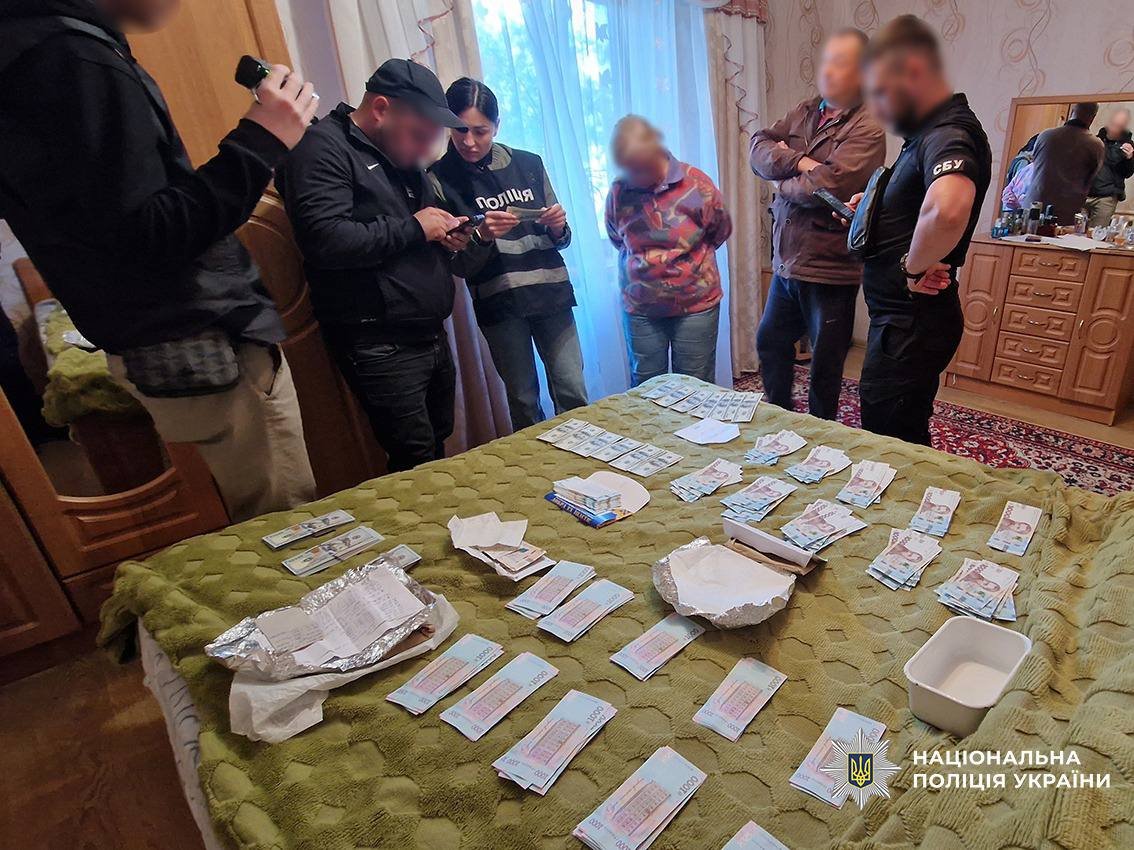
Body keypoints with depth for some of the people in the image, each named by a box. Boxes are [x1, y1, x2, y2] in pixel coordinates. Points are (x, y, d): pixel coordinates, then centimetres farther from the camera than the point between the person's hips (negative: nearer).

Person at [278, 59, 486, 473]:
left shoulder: (401, 154, 17)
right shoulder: (322, 148, -10)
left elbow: (430, 216, 31)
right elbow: (325, 240, -25)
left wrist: (449, 234, 6)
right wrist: (413, 227, -15)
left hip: (431, 335, 9)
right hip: (380, 345, -9)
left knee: (438, 448, 17)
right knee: (417, 464, -5)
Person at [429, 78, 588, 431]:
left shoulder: (528, 164, 7)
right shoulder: (441, 177, -1)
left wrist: (557, 228, -7)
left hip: (550, 292, 3)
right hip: (497, 300, -2)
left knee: (573, 393, 2)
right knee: (523, 401, 6)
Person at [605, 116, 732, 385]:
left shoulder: (695, 183, -11)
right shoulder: (618, 190, -5)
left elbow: (721, 231, 4)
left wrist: (686, 257, 5)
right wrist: (643, 260, 5)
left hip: (695, 305, -1)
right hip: (639, 309, 2)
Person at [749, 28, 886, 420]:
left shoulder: (866, 129, -12)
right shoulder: (804, 113, 10)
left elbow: (827, 186, -25)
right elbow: (758, 148, -1)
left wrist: (783, 184, -7)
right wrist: (797, 162, -17)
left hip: (831, 270, -7)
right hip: (787, 262, 8)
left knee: (825, 364, 7)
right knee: (770, 342, 20)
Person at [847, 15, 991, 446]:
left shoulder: (949, 135, -20)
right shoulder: (926, 133, 13)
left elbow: (947, 210, -43)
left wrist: (915, 265, -25)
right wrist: (874, 208, 11)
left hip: (913, 324, -10)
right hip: (898, 317, 10)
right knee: (901, 440, 23)